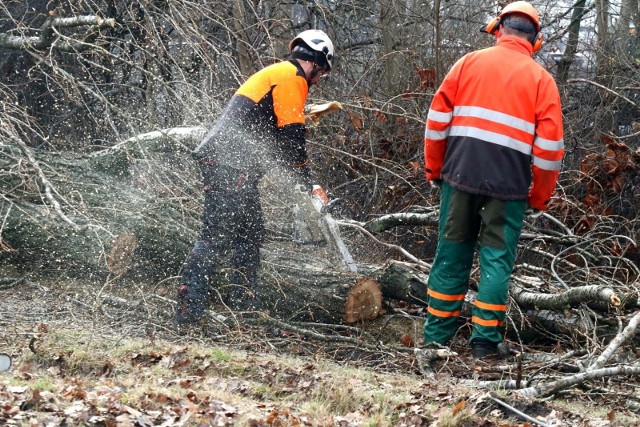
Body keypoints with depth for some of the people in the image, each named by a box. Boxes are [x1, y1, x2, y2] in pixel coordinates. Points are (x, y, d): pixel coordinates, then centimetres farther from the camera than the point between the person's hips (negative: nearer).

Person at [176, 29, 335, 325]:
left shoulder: (274, 74, 28)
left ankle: (243, 300, 19)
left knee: (250, 231, 15)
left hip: (232, 165, 10)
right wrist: (307, 184, -3)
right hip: (230, 164, -10)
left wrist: (300, 179, 22)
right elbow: (291, 135, -11)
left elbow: (275, 138, 28)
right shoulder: (292, 78, -3)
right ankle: (189, 305, -22)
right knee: (217, 235, -16)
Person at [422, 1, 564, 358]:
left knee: (452, 252, 10)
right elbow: (550, 144, -1)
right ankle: (486, 340, 4)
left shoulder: (469, 63, 7)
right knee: (497, 259, 5)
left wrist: (434, 168, 16)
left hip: (460, 174, 2)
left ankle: (438, 333, 14)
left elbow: (437, 120, 6)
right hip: (509, 183, -2)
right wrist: (540, 196, 9)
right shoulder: (541, 79, 3)